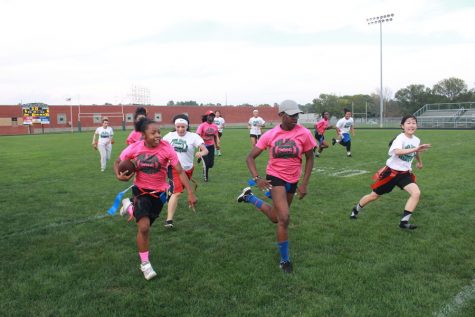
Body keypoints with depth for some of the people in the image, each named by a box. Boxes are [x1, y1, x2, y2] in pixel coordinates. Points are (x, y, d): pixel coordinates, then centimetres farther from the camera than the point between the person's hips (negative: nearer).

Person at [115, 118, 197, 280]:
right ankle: (145, 264, 8)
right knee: (144, 227, -15)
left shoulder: (166, 148, -21)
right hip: (141, 190, -1)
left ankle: (129, 206, 51)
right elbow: (117, 162, 1)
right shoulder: (134, 148, -16)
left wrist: (190, 193, -24)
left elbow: (180, 171, -19)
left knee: (145, 226, 18)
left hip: (159, 193, 1)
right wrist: (119, 175, -21)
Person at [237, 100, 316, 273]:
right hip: (275, 177, -3)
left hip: (292, 180, 3)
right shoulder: (270, 135, -10)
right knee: (284, 219, -14)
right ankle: (284, 260, 5)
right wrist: (257, 178, -16)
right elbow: (250, 157, -2)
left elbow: (309, 158, 2)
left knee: (276, 217, 17)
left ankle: (249, 197, 41)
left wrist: (304, 184, -2)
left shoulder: (304, 133, -11)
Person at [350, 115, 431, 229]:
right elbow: (397, 152, -41)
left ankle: (404, 221, -10)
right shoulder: (400, 138, -19)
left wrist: (420, 162, 41)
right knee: (374, 196, 7)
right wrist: (415, 149, -49)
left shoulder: (416, 140, 1)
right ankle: (356, 209, 34)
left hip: (404, 173, 5)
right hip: (391, 172, -5)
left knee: (416, 193, -19)